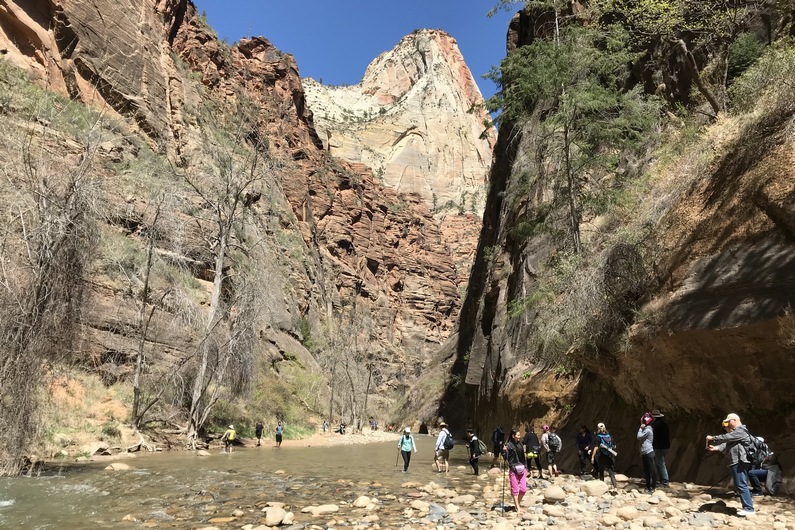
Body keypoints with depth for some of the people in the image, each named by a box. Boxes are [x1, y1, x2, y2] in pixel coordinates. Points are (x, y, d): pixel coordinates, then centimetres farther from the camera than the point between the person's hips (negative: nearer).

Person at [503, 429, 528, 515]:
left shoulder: (520, 444, 9)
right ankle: (518, 508, 12)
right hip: (513, 469, -5)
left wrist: (525, 468, 16)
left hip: (522, 468, 5)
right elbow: (505, 455, -17)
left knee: (523, 489, 2)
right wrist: (504, 451, -37)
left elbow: (523, 456, 17)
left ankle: (518, 503, 25)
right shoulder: (509, 445, -8)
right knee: (515, 489, 2)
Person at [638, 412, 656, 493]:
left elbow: (639, 437, -12)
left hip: (649, 453, -10)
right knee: (646, 471, 13)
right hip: (644, 453, 10)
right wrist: (641, 453, 21)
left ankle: (653, 487, 3)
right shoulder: (645, 429, 17)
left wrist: (640, 429, -3)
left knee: (651, 470, -2)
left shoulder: (648, 430, -13)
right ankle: (648, 486, 19)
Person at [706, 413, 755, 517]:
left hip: (739, 462, -11)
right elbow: (726, 444, 15)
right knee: (741, 485, 12)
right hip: (736, 462, 11)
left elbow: (726, 438, -17)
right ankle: (748, 506, 16)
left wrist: (712, 438, -10)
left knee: (741, 485, -11)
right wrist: (716, 448, 0)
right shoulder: (735, 432, 24)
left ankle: (749, 508, -10)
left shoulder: (740, 431, -8)